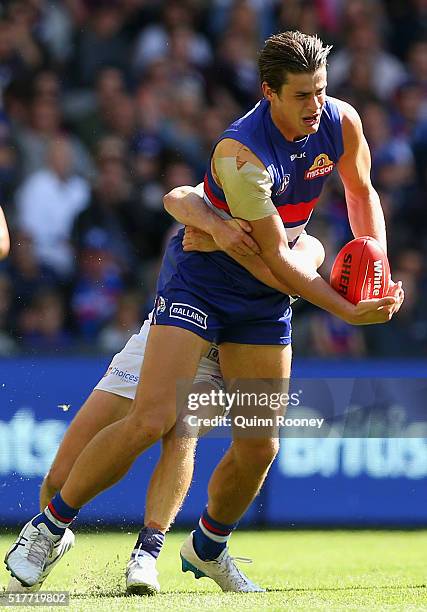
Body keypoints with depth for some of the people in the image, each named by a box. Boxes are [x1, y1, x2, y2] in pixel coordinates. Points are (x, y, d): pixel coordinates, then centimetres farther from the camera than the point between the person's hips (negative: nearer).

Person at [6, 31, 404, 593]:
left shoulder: (341, 124, -10)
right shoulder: (240, 155, -29)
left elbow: (362, 192, 12)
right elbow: (277, 254, -24)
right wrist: (347, 311, -26)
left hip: (265, 296, 6)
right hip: (199, 278, -6)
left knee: (259, 447, 2)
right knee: (150, 422, -18)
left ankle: (208, 547, 29)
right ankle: (50, 526, -1)